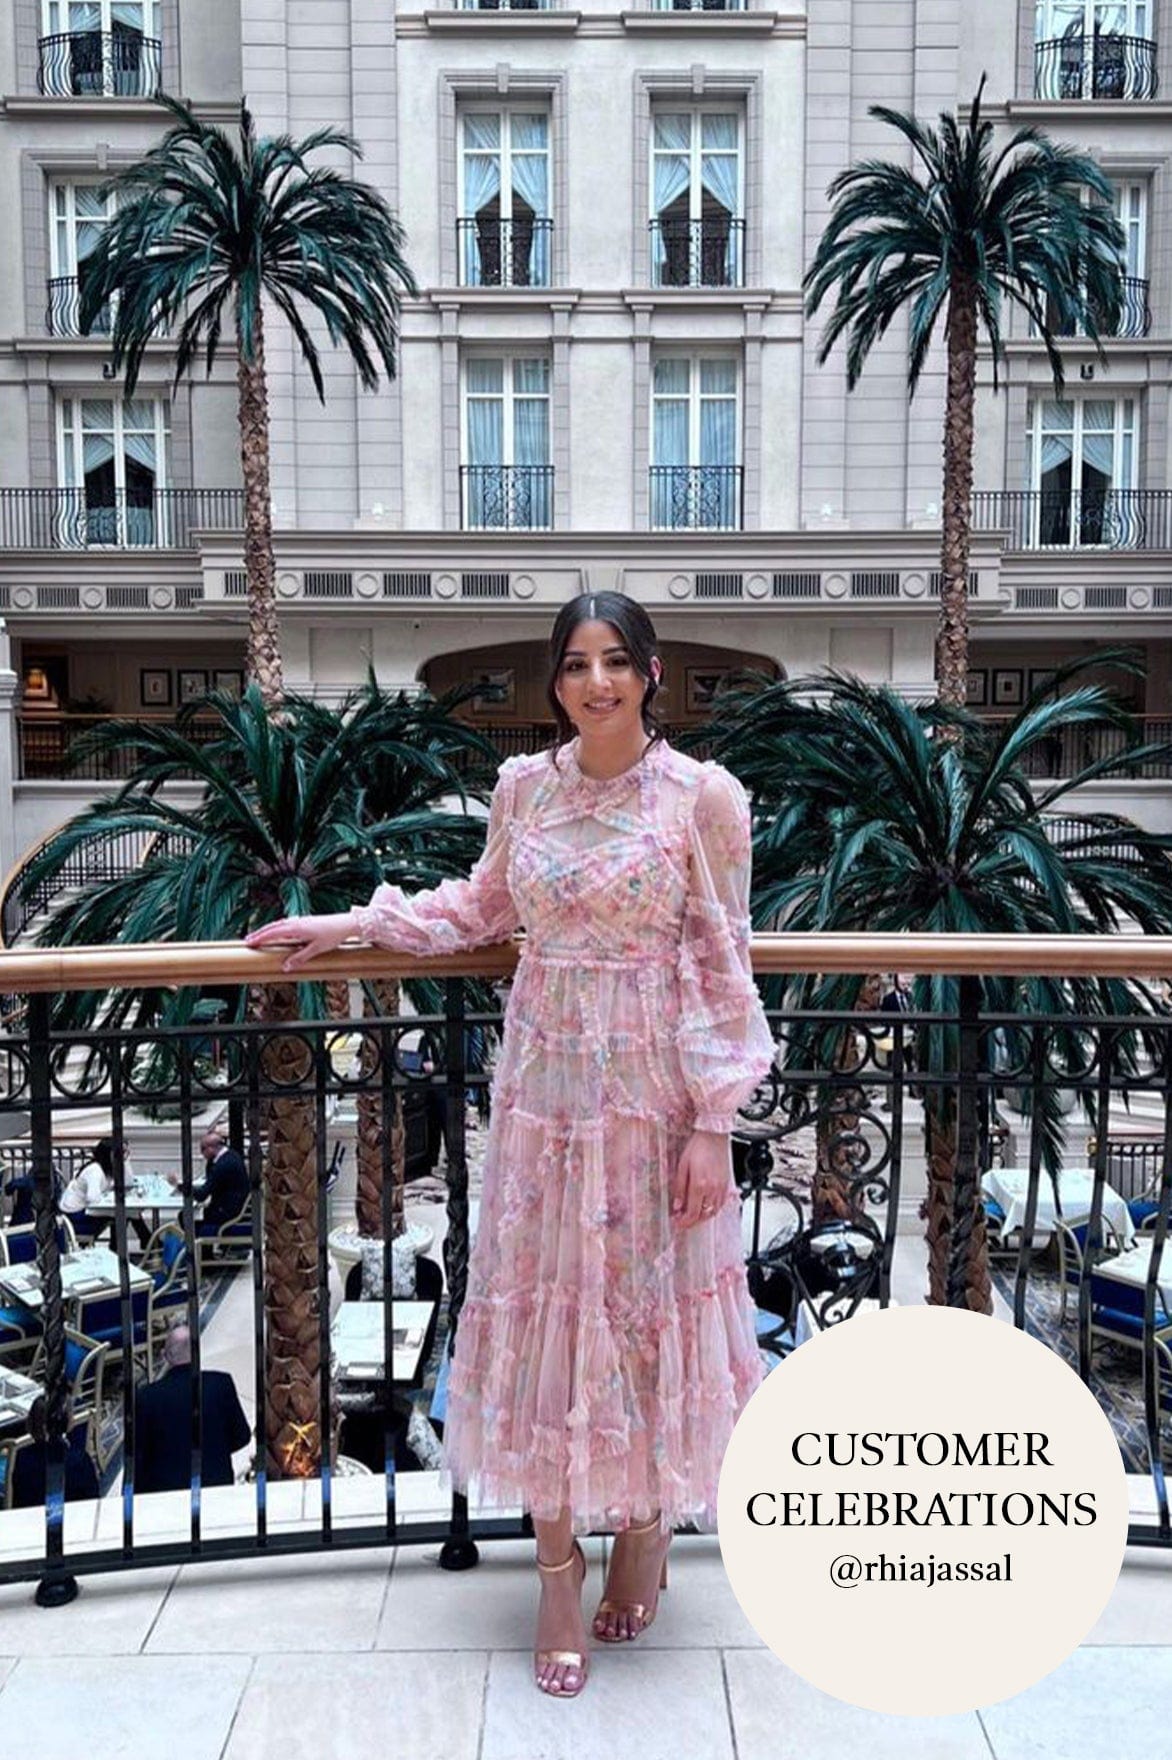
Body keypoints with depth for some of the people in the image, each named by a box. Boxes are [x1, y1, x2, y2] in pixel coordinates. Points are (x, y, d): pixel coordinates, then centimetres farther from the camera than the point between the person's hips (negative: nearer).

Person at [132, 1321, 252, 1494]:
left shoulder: (146, 1396, -10)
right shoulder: (221, 1383, -9)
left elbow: (138, 1455, -3)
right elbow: (242, 1436, 1)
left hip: (164, 1488, -1)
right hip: (216, 1483, 1)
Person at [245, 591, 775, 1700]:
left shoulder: (702, 796, -8)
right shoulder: (522, 786, 3)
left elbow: (724, 966, -7)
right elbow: (482, 906, 18)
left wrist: (711, 1122, -9)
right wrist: (352, 924, 14)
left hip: (651, 1091, -3)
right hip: (546, 1082, 3)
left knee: (647, 1299, 9)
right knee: (544, 1302, 8)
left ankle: (647, 1519, 35)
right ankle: (558, 1566, 24)